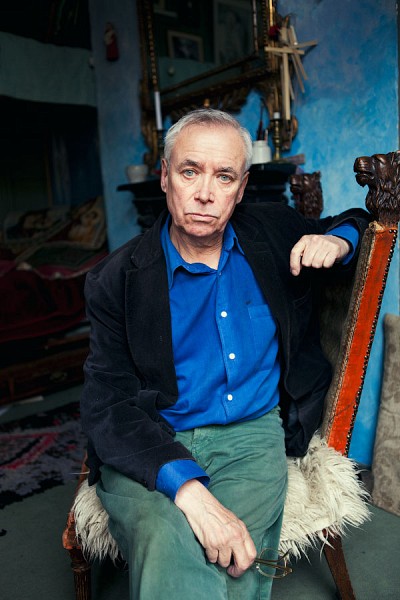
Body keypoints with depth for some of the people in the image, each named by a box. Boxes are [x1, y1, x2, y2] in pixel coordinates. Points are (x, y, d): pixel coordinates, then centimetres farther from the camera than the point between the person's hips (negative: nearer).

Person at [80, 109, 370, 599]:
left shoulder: (274, 231, 7)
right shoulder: (119, 279, -4)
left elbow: (358, 222, 25)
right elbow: (108, 406, -10)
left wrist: (337, 241, -1)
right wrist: (188, 489, -25)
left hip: (254, 433, 3)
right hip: (154, 448, -2)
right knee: (168, 550, -33)